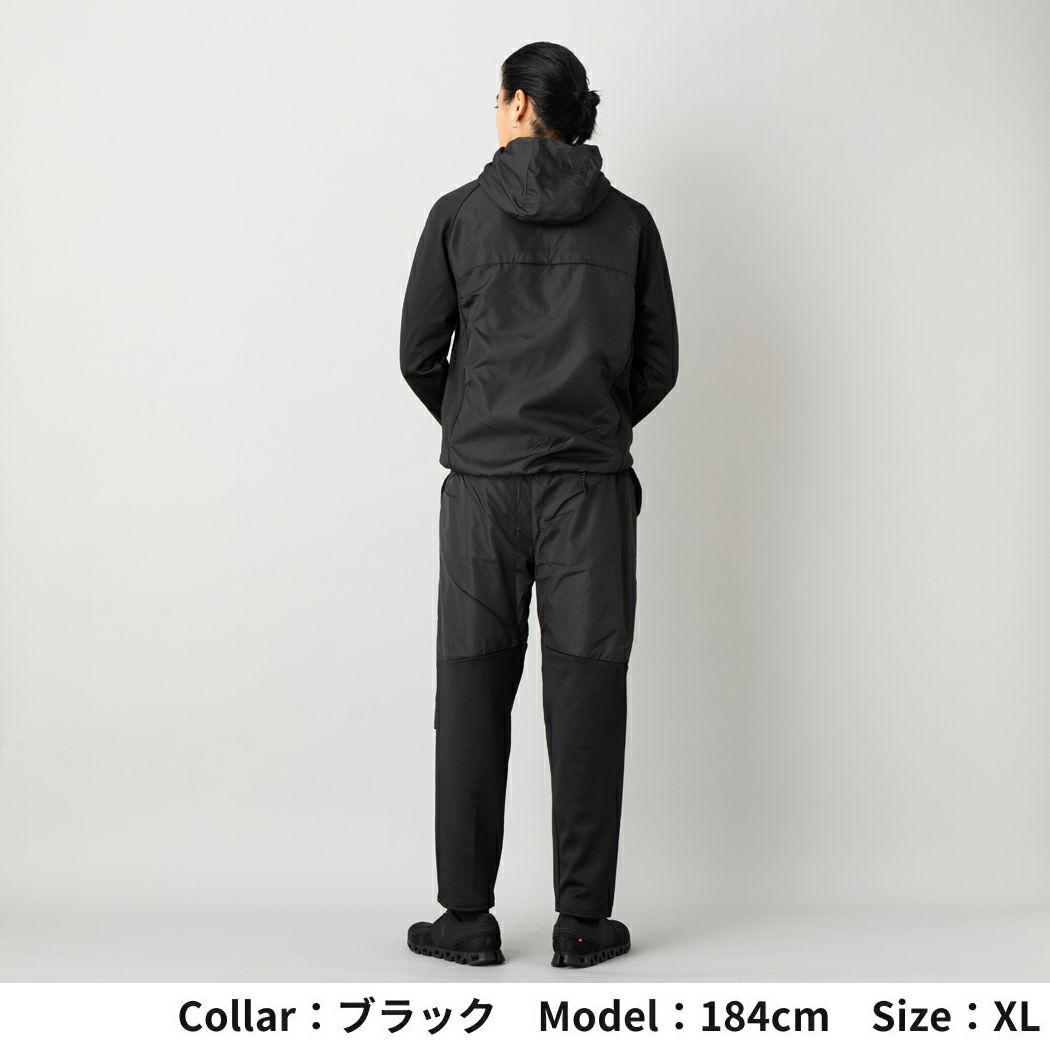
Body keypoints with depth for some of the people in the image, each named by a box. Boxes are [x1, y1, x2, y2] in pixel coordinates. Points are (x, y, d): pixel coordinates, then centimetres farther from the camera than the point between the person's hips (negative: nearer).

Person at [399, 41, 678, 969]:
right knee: (587, 700, 3)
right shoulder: (628, 222, 4)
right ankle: (584, 923, 8)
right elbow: (658, 362, 7)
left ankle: (469, 919, 10)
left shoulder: (461, 215, 0)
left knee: (473, 699, 5)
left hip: (482, 485, -1)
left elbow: (420, 353, 3)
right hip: (592, 487, 1)